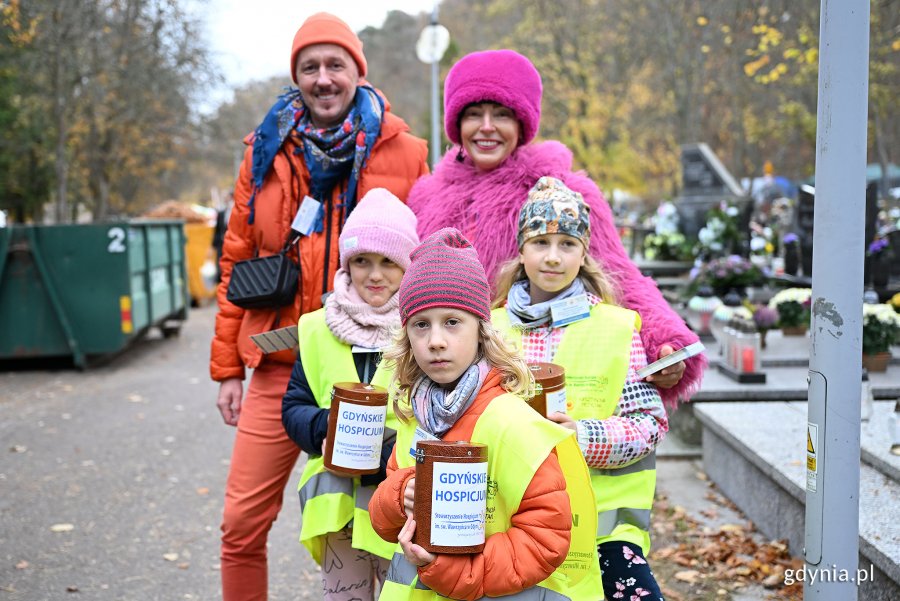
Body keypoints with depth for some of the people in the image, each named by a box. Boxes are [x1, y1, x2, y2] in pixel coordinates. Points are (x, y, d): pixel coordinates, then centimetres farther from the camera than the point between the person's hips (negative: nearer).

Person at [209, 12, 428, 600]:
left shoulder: (404, 153, 0)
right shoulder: (267, 153, 6)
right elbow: (236, 262, 10)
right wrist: (227, 367, 7)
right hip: (280, 368, 2)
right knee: (242, 524, 4)